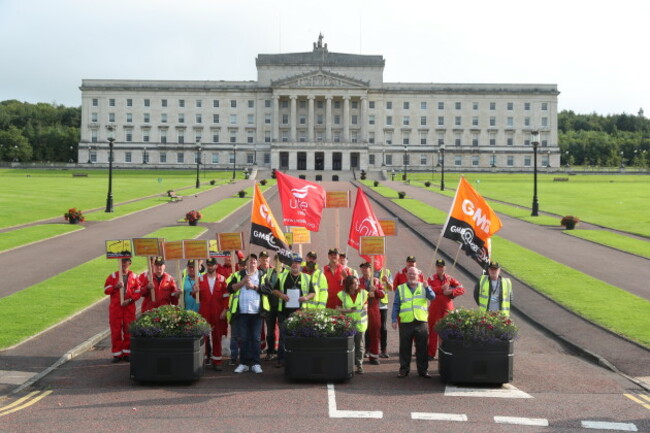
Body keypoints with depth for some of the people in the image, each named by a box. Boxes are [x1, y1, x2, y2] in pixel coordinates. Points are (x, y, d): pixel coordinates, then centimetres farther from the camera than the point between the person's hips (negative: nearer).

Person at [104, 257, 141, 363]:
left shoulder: (134, 277, 6)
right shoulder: (113, 276, 6)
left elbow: (138, 292, 4)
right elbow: (106, 290, 1)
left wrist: (130, 300, -10)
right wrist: (115, 286, -15)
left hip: (129, 307, 0)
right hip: (115, 307, 0)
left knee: (129, 330, 1)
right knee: (116, 331, -1)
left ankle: (127, 353, 10)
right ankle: (117, 354, 6)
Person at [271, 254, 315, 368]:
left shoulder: (306, 278, 10)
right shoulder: (282, 276, 11)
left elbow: (313, 293, 11)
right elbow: (274, 290, 13)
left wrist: (307, 297, -9)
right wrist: (281, 295, -7)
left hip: (300, 311, 0)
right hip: (284, 311, 0)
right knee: (283, 335, -1)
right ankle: (281, 359, 3)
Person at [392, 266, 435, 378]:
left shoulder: (423, 287, 11)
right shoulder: (400, 289, 10)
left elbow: (432, 297, -7)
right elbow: (396, 305, 8)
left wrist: (427, 287, -24)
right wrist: (394, 319, 0)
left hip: (421, 322, 0)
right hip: (405, 323, 0)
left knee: (422, 348, 4)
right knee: (405, 348, 4)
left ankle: (423, 370, 12)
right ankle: (404, 369, 13)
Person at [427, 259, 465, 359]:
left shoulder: (450, 279, 8)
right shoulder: (431, 279, 5)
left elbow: (461, 289, 0)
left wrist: (451, 292, -14)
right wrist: (441, 288, -17)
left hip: (447, 309, 1)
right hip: (434, 309, -1)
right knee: (433, 331, 1)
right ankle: (431, 353, 7)